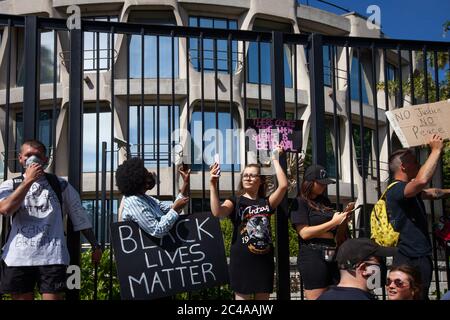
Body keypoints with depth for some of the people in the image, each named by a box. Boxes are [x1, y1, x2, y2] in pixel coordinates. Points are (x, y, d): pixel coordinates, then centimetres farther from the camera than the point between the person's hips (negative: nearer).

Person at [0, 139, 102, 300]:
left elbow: (80, 217, 13)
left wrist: (95, 246, 12)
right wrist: (28, 180, -9)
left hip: (52, 257, -1)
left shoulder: (60, 185, 10)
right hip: (18, 257, 1)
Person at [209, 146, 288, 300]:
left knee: (263, 297, 10)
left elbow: (283, 185, -7)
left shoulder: (266, 202, 7)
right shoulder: (235, 202, 1)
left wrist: (275, 159, -2)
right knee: (242, 296, 1)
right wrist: (213, 185, -26)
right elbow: (217, 212, -20)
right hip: (242, 260, -3)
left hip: (264, 259, 3)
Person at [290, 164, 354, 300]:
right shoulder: (300, 202, -3)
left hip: (331, 255, 7)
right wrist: (333, 222, -12)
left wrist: (344, 215, 7)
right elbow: (304, 233, -15)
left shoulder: (325, 201, 18)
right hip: (313, 256, -7)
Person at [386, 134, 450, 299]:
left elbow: (433, 193, 36)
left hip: (420, 257, 10)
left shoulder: (410, 192, 18)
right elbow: (422, 180, -32)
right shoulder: (396, 190, -15)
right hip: (411, 261, -10)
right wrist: (436, 150, -21)